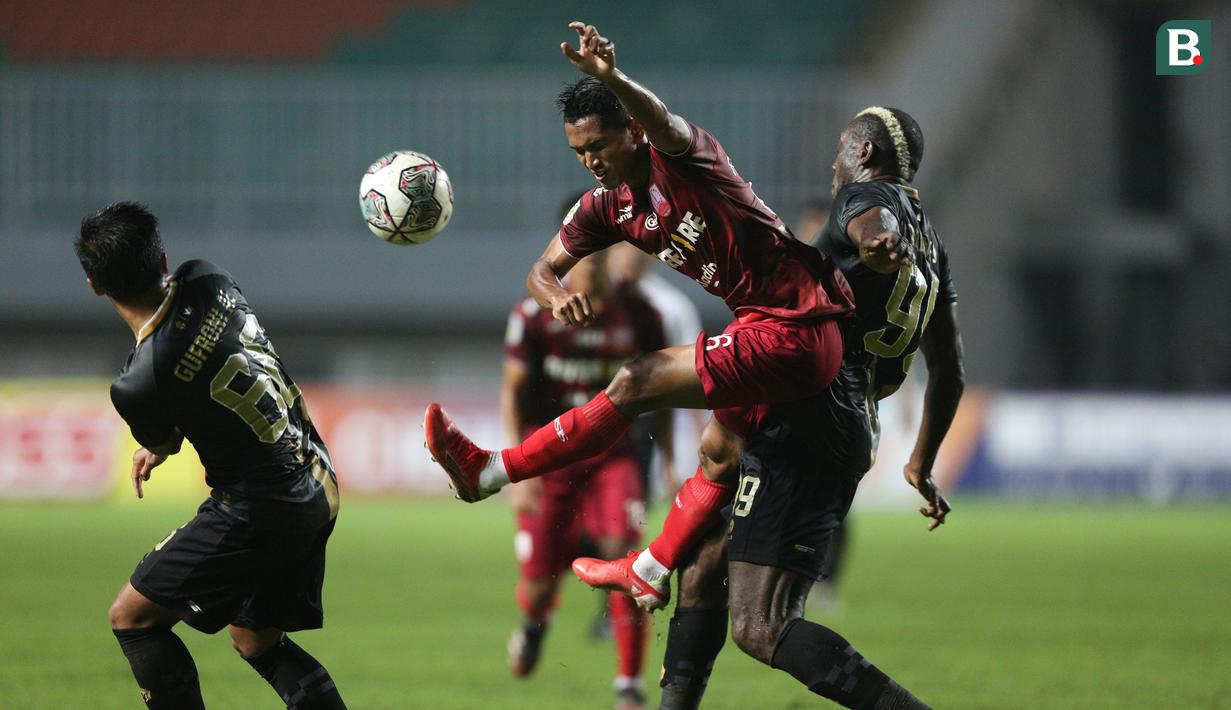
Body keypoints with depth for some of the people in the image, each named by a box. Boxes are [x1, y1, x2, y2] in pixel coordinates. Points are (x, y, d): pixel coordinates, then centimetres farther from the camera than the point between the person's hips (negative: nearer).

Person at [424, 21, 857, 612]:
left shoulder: (681, 158, -15)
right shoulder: (606, 208, 8)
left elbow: (660, 121, -39)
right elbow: (543, 270, 12)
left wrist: (611, 79, -61)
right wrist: (558, 299, -14)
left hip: (795, 335, -9)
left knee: (635, 384, -11)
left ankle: (487, 473, -6)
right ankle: (648, 576, 42)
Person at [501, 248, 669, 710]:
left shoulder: (636, 315, -3)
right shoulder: (535, 314, -8)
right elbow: (513, 391, -3)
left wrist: (669, 463, 6)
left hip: (611, 454, 1)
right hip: (549, 456, -1)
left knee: (622, 555, -21)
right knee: (539, 588, 0)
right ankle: (535, 621, 41)